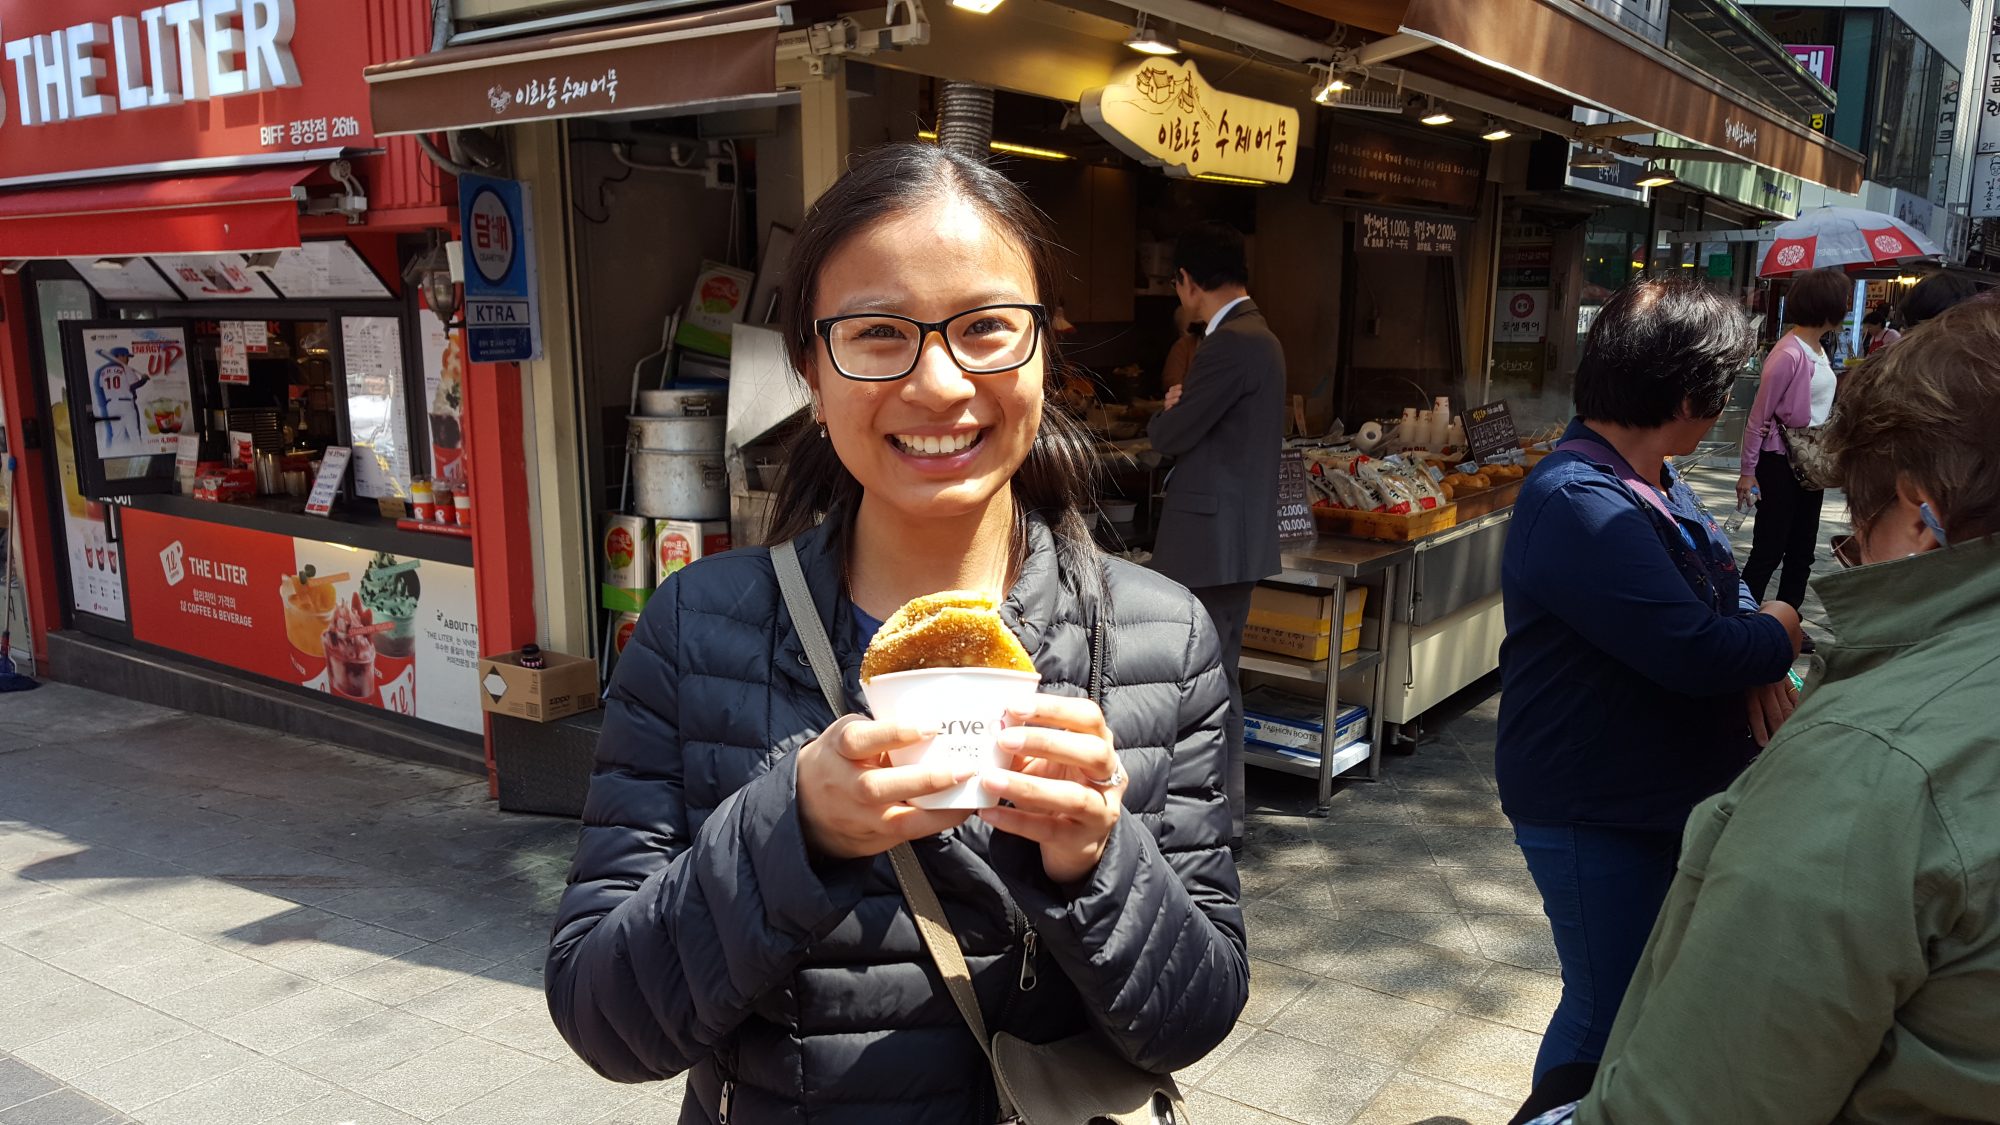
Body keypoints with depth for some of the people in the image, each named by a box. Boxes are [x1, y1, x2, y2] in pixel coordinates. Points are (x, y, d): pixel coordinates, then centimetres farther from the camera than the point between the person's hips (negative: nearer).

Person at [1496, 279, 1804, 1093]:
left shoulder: (1654, 479, 6)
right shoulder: (1577, 504, -28)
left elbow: (1728, 591, 12)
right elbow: (1693, 651, -32)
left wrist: (1756, 661, -11)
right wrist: (1782, 634, -10)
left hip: (1669, 796, 10)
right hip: (1593, 816, -10)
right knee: (1607, 1018, 5)